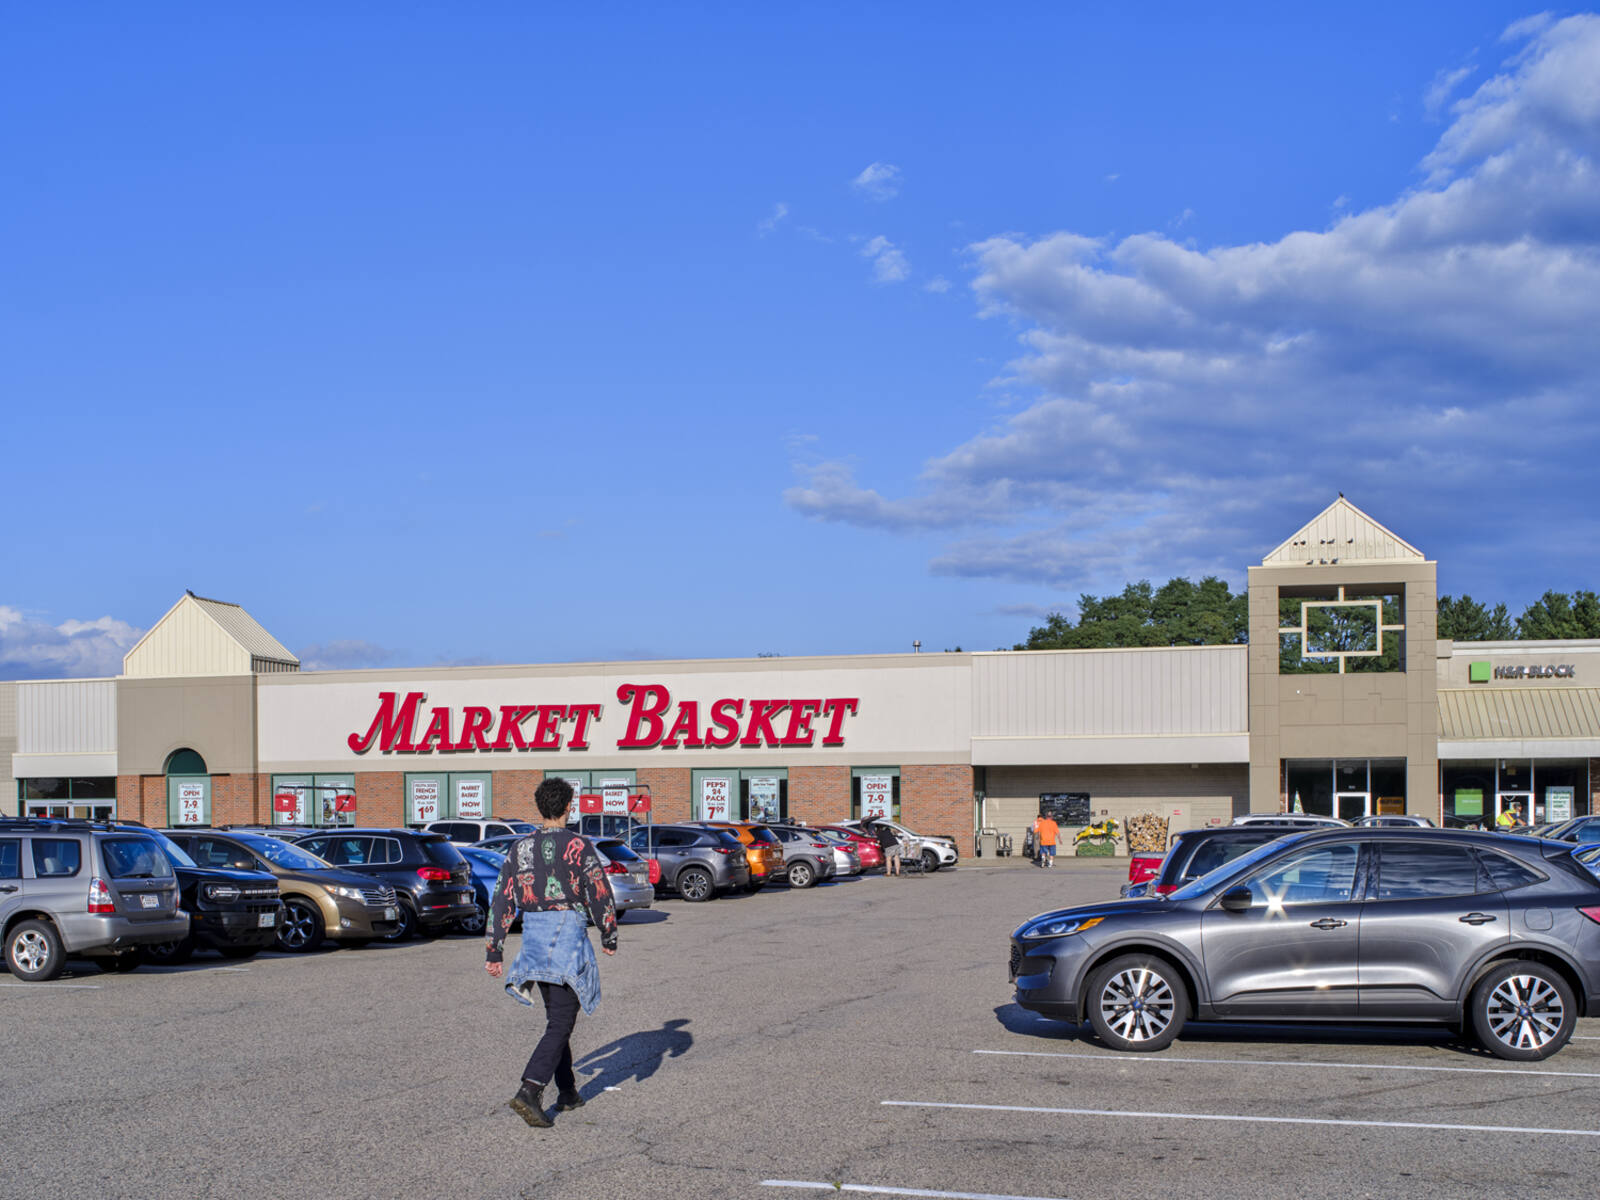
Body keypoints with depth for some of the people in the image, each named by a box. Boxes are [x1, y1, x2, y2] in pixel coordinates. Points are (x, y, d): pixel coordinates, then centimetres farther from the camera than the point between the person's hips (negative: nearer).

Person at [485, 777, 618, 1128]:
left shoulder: (520, 849, 5)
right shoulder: (578, 847, -9)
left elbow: (501, 902, 5)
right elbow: (601, 897, -8)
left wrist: (493, 953, 9)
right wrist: (609, 938, 8)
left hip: (533, 942, 6)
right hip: (568, 941, -6)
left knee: (558, 1018, 20)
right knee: (560, 1025, -4)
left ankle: (567, 1092, 26)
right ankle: (529, 1092, -18)